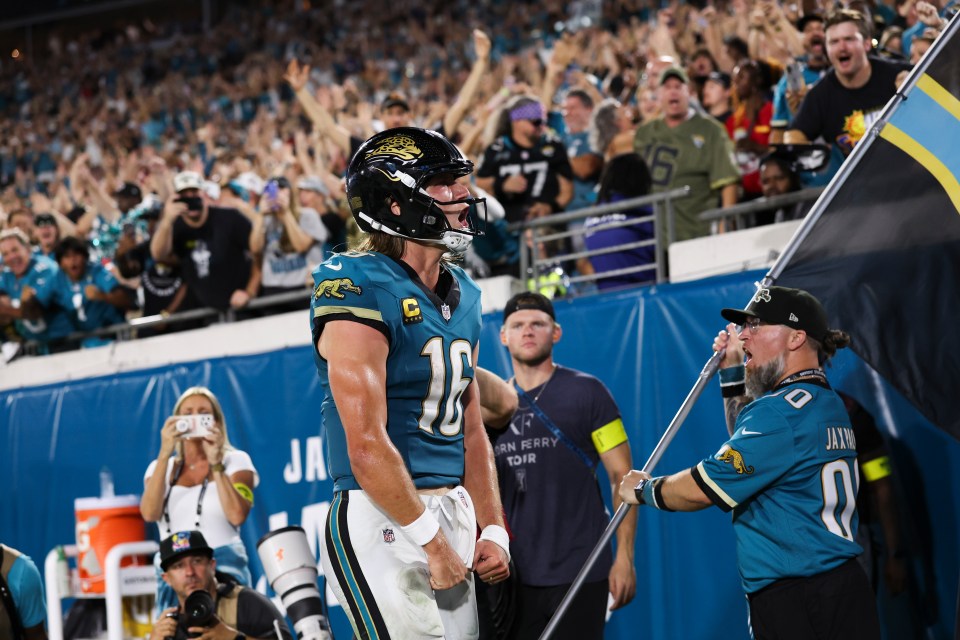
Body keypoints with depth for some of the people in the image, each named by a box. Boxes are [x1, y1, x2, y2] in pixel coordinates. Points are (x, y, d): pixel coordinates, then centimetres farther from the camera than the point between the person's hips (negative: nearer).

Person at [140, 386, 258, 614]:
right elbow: (150, 513, -6)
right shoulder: (162, 467, 15)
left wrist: (215, 462, -10)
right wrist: (165, 454, -9)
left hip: (224, 566, -3)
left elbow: (237, 515, -10)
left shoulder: (235, 461, 8)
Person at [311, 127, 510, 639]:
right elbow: (367, 445, -19)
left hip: (452, 514, 8)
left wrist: (491, 530, 12)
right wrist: (432, 542, -16)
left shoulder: (460, 295, 14)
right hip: (382, 521, -8)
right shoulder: (360, 289, -14)